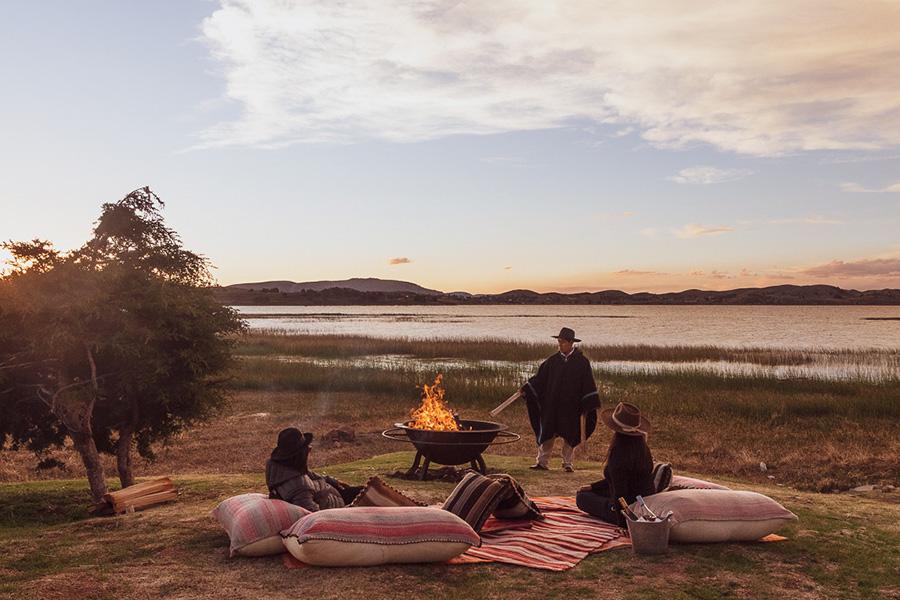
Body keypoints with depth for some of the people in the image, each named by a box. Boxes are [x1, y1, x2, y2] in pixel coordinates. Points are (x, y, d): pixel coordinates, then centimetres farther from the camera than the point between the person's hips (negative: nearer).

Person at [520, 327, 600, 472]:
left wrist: (589, 405, -7)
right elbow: (540, 377, 4)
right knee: (547, 433, 2)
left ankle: (567, 463, 19)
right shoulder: (553, 360, 3)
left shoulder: (581, 361, -4)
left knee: (569, 436, 7)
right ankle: (543, 462, 8)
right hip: (551, 405, 2)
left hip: (571, 407, -2)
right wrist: (525, 388, -5)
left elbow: (588, 384, -3)